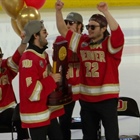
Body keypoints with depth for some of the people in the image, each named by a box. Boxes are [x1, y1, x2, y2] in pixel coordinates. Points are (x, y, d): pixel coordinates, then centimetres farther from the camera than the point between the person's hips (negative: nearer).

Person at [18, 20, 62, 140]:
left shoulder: (43, 54, 10)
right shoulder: (29, 59, -21)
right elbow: (32, 90, -26)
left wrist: (56, 77, 10)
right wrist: (52, 80, -18)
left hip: (47, 110, 10)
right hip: (36, 115, -10)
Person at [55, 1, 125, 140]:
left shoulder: (110, 43, -8)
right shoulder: (82, 42, 6)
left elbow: (117, 33, -29)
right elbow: (63, 31, 8)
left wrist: (105, 12, -35)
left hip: (106, 98, -5)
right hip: (86, 98, 5)